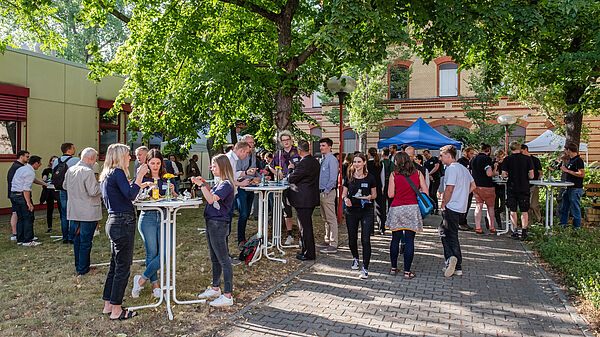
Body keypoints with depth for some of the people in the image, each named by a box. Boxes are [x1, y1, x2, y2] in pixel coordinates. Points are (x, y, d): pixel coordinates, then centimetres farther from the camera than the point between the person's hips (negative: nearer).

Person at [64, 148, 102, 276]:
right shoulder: (88, 172, -19)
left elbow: (65, 186, 21)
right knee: (86, 241, 1)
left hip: (74, 211, 8)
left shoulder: (70, 170, 7)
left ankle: (78, 266, 26)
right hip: (88, 212, -8)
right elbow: (93, 192, -21)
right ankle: (83, 269, 7)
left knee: (77, 239, 16)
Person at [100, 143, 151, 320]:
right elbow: (130, 195, -24)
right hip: (123, 222, -10)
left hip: (113, 221, 10)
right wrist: (140, 175, -17)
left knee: (115, 265, 18)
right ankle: (116, 310, 7)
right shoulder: (118, 173, -14)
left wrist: (140, 185, 26)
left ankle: (108, 305, 27)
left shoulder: (107, 175, 15)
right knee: (123, 267, -1)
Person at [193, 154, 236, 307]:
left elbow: (211, 199, -27)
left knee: (224, 260, -4)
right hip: (211, 223, 10)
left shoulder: (227, 184, -17)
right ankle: (215, 289, 33)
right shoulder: (219, 182, 12)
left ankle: (227, 296, 1)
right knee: (214, 259, 20)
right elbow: (212, 195, 28)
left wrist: (201, 184, -18)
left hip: (218, 224, -10)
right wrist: (203, 182, 16)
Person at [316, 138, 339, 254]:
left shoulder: (332, 160, -13)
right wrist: (321, 191, 15)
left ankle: (333, 245, -3)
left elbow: (333, 178, -18)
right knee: (325, 219, 16)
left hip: (328, 193, -10)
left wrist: (326, 191, -16)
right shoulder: (322, 160, 16)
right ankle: (327, 241, 26)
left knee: (331, 219, -6)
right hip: (322, 192, 10)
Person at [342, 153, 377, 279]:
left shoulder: (370, 178, 0)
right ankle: (355, 258, 39)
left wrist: (370, 197, -13)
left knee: (365, 239, -9)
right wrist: (345, 199, -11)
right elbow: (344, 193, 10)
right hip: (351, 211, 2)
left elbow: (374, 194, 8)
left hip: (366, 211, -2)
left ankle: (365, 268, -1)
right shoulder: (349, 177, 5)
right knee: (352, 238, 10)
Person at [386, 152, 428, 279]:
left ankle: (393, 268, 19)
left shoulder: (394, 175, -3)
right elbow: (426, 192, 0)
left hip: (397, 209, 0)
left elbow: (390, 194, -2)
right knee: (409, 240, 3)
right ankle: (407, 271, 4)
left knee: (395, 239, 11)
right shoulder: (418, 173, 1)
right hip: (413, 208, 1)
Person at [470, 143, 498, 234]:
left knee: (478, 207, 8)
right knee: (490, 207, 9)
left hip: (476, 186, 6)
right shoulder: (487, 158, -13)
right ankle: (491, 228, 16)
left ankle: (478, 228, 5)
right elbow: (489, 173, -20)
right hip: (487, 186, -6)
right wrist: (495, 173, -1)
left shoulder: (473, 159, 9)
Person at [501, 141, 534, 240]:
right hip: (524, 188, 0)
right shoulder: (527, 159, -3)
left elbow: (503, 175, -6)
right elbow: (531, 176, -5)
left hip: (512, 188, 0)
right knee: (524, 211, 7)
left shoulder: (507, 159, -4)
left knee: (513, 211, 10)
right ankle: (524, 231, -1)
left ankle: (515, 231, 11)